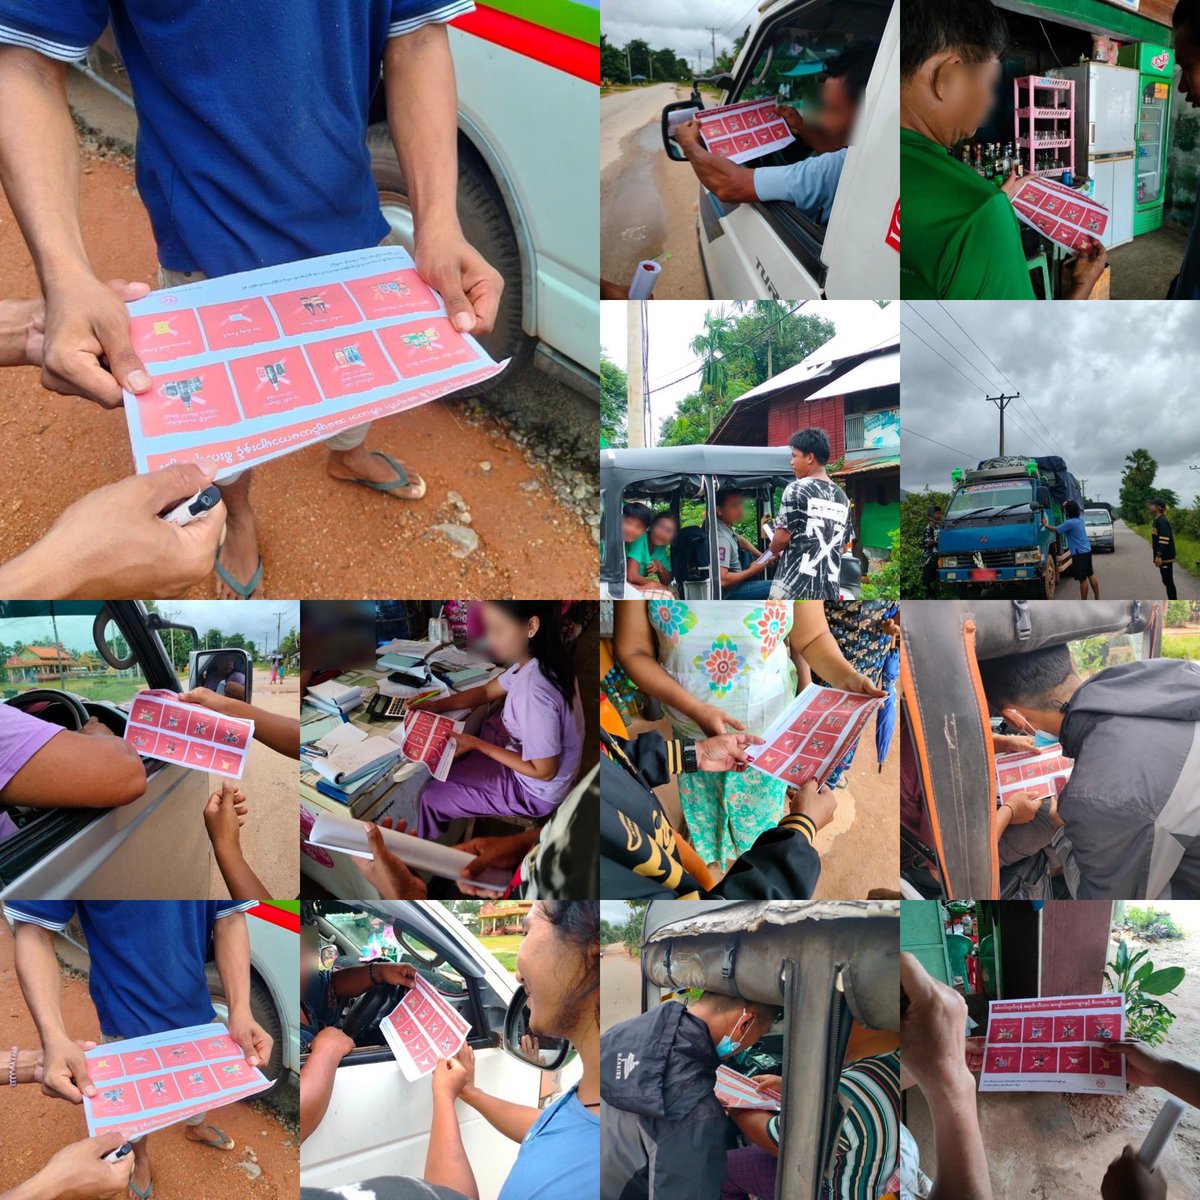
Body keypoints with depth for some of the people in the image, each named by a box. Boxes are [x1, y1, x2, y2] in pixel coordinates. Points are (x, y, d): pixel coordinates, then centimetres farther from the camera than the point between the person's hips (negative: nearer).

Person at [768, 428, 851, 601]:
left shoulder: (796, 490, -6)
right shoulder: (841, 497, 14)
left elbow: (783, 536, -8)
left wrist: (774, 550, 13)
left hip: (795, 583, -6)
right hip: (828, 587, 6)